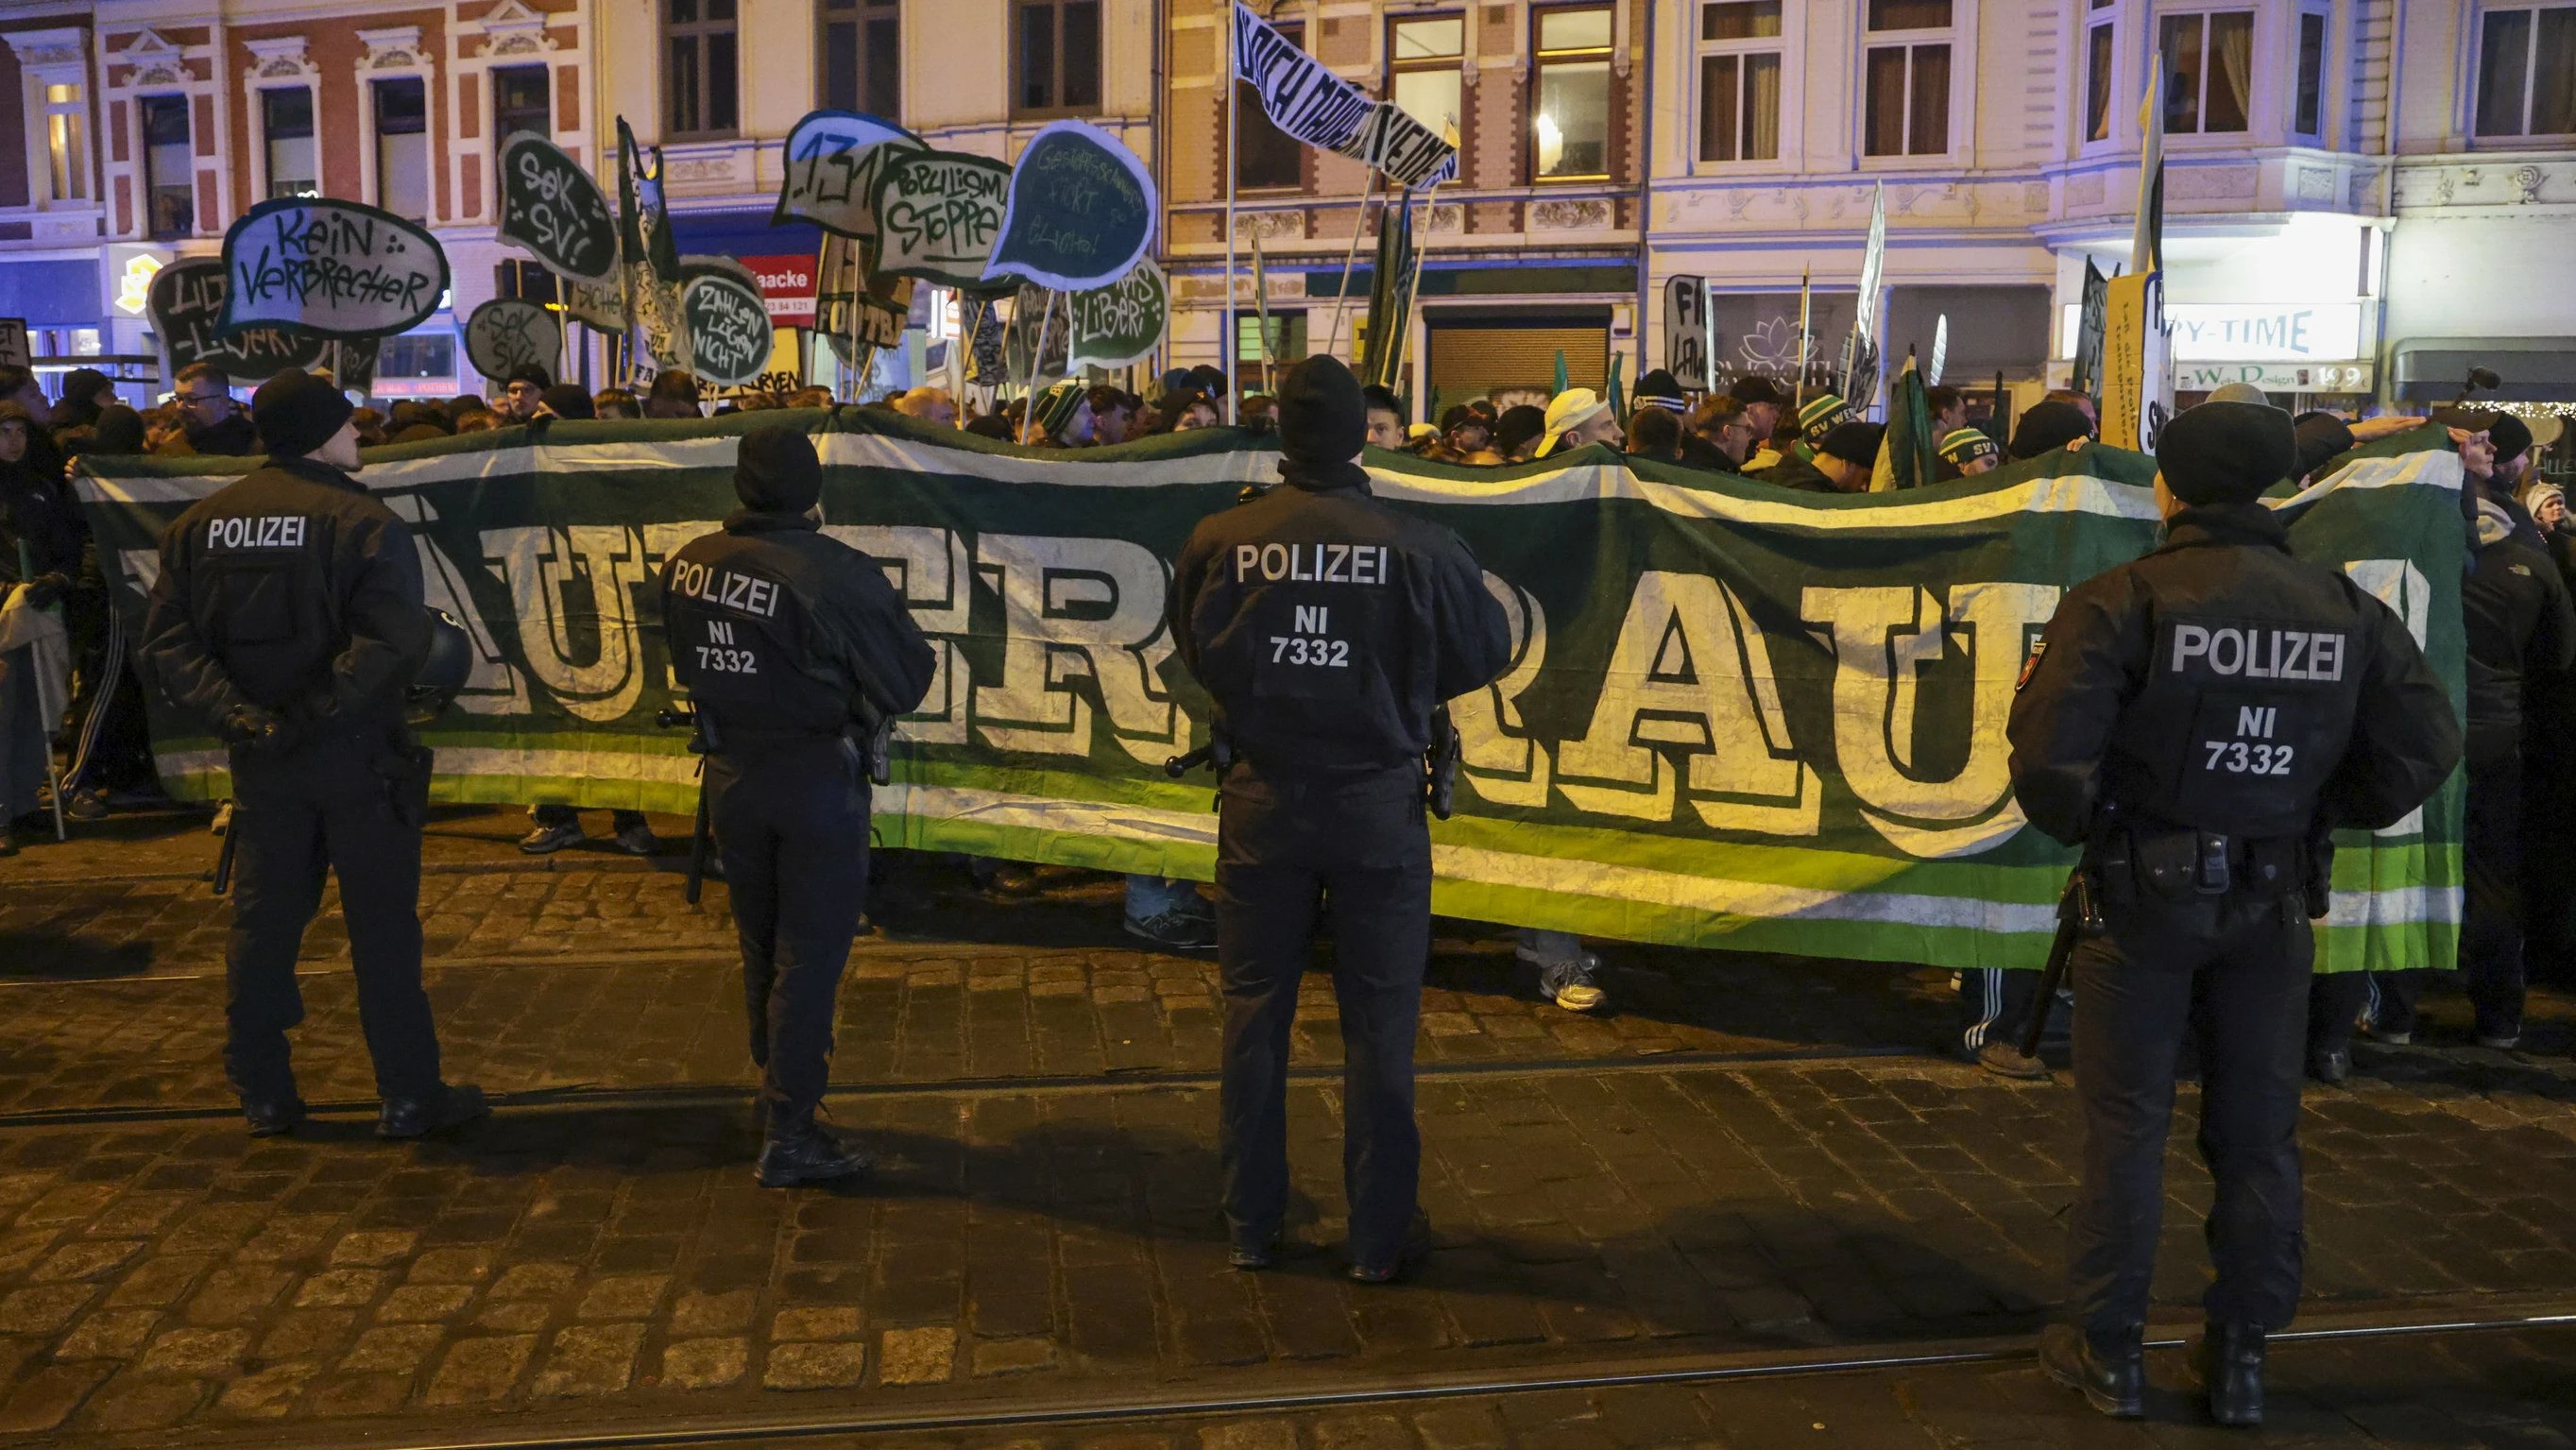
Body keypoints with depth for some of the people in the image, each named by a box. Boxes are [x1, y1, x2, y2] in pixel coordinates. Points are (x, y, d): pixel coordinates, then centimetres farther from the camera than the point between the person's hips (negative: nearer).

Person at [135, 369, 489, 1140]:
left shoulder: (199, 524, 5)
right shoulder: (363, 520, -13)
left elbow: (167, 641, -5)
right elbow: (393, 642, -27)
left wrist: (234, 713, -13)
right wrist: (319, 712, -24)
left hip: (260, 759, 5)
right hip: (356, 756, -5)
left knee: (261, 920, 15)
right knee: (382, 926, 3)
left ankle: (263, 1095, 22)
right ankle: (409, 1096, 9)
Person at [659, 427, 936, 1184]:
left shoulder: (689, 564, -5)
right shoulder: (833, 573, -23)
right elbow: (906, 681, -16)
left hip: (731, 774, 6)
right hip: (816, 780, -5)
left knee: (761, 947, 20)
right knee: (810, 953, 3)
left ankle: (780, 1098, 36)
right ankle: (789, 1134, 7)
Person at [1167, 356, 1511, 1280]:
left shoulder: (1221, 542, -9)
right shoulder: (1416, 547, -14)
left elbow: (1194, 651, 7)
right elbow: (1487, 651, 1)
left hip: (1261, 804, 2)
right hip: (1379, 809, -1)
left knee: (1254, 1015, 14)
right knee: (1379, 1024, 9)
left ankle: (1251, 1224, 25)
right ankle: (1381, 1234, 19)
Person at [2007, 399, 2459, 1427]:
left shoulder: (2122, 601, -15)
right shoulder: (2346, 609, -1)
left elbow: (2050, 753, -22)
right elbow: (2424, 747, 1)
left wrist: (2077, 823, -1)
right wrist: (2324, 813, 13)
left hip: (2142, 892, -3)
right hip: (2275, 905, 3)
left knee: (2125, 1123, 8)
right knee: (2257, 1131, 14)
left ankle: (2106, 1349, 18)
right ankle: (2240, 1355, 24)